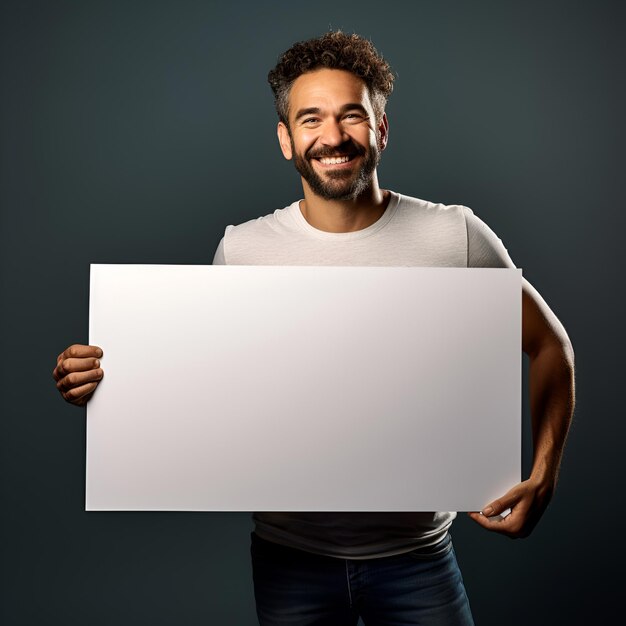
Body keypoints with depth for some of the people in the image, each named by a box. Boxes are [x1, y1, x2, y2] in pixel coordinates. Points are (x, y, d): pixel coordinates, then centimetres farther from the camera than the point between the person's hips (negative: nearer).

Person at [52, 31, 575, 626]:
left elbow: (550, 346, 1)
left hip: (414, 553, -1)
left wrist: (543, 476, -10)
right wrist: (108, 375, -14)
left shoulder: (455, 236, -8)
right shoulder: (241, 249, -5)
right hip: (290, 554, 1)